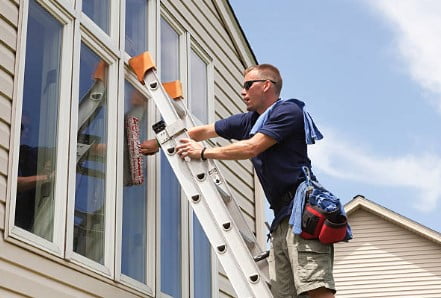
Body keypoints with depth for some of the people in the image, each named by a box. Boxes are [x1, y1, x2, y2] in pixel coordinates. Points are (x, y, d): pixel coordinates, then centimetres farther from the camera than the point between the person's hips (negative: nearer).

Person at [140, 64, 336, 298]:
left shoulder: (288, 111, -1)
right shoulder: (249, 121, 23)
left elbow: (251, 148, -10)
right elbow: (204, 131, 30)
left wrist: (203, 152, 0)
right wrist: (159, 143, 33)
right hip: (282, 215, 8)